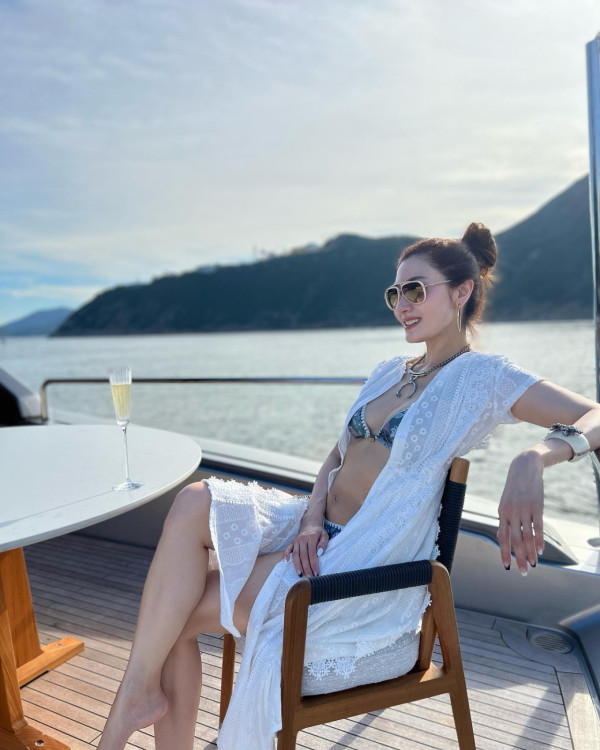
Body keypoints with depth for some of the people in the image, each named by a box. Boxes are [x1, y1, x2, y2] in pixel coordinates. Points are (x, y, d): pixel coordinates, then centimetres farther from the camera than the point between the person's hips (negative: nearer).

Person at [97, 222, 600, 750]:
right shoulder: (389, 372, 16)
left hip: (370, 566, -7)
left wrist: (533, 460, -33)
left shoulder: (483, 377, -5)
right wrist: (313, 513, -4)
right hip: (319, 535, 7)